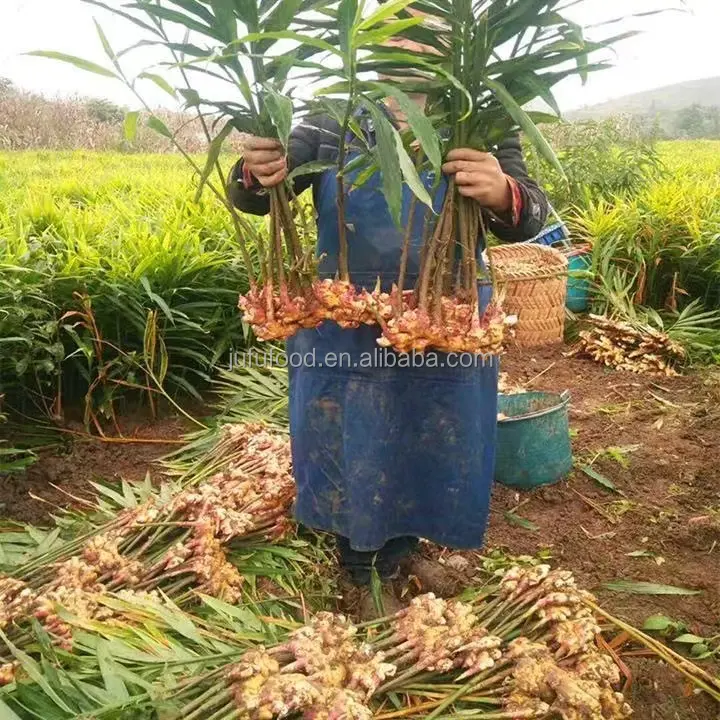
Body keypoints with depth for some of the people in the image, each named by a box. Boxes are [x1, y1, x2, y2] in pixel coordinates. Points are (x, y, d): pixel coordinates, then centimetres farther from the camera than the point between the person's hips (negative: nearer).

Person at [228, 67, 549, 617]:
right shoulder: (332, 129, -6)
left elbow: (528, 218, -18)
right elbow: (253, 197, -5)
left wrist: (501, 196, -43)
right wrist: (255, 176, -31)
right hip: (346, 338, 0)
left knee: (432, 452, 19)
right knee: (350, 460, 14)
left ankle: (405, 547, 50)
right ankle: (365, 575, 41)